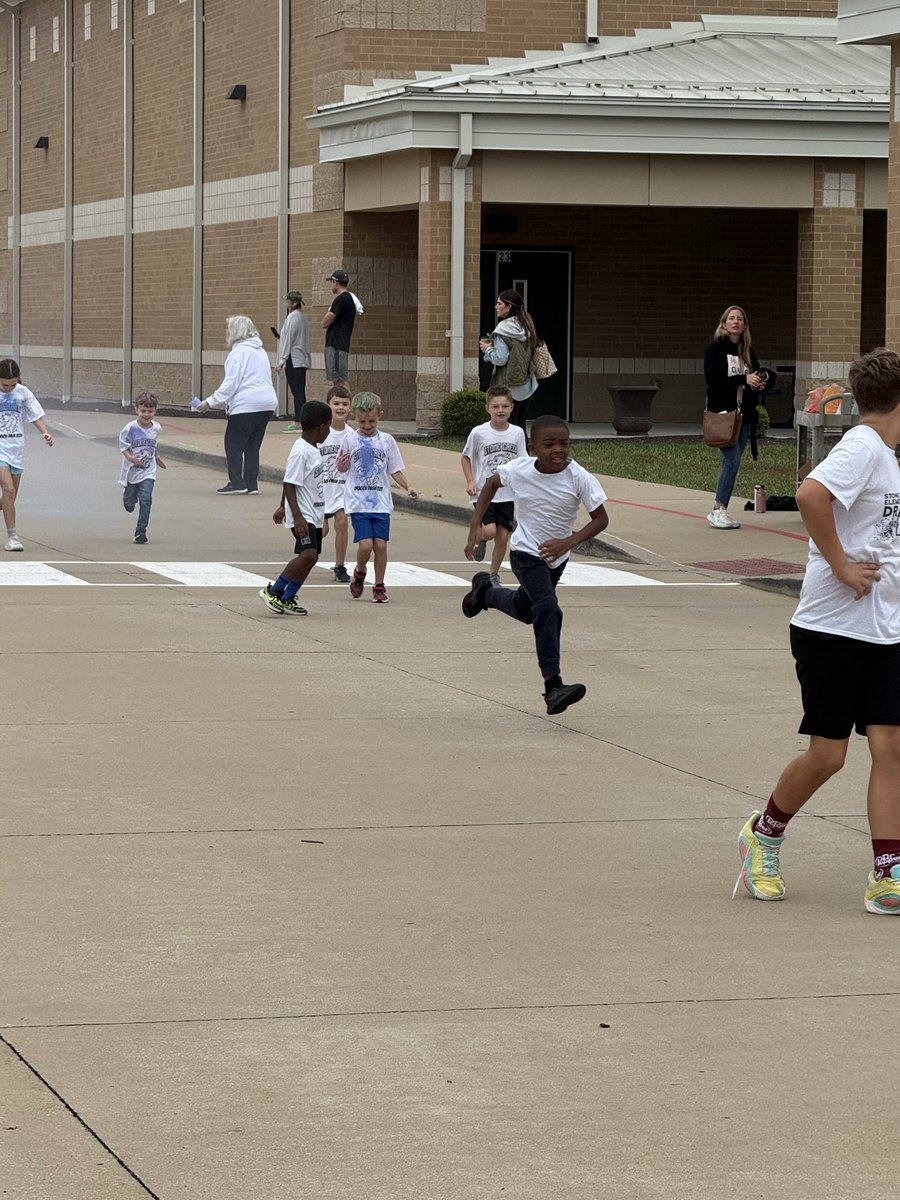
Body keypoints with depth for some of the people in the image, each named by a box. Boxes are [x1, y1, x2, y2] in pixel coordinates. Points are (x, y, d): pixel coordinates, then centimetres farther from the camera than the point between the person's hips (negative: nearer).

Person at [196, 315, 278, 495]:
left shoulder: (239, 352, -8)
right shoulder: (260, 351, 20)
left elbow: (231, 383, -14)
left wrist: (210, 402, -11)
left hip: (246, 405, -8)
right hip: (267, 402, 8)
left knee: (234, 444, 0)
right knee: (253, 445, 12)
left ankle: (237, 483, -4)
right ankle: (251, 484, 9)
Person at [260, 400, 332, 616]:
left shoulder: (313, 449, 13)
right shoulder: (301, 452, -18)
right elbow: (289, 484, -21)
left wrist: (283, 507, 31)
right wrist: (297, 516, -27)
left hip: (315, 515, 10)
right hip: (303, 515, -10)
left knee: (310, 557, 7)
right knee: (308, 554, -20)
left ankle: (287, 599, 13)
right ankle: (273, 591, -10)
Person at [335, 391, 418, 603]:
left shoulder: (386, 441, 5)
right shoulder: (350, 439, 2)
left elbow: (395, 470, 10)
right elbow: (343, 468, 8)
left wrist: (408, 487, -5)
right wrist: (341, 464, -15)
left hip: (381, 502, 2)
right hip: (358, 502, -1)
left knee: (380, 544, -4)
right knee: (365, 544, -12)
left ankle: (379, 586, 12)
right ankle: (359, 572, 19)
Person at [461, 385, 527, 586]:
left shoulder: (517, 433, 1)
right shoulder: (479, 433, -8)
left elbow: (522, 462, 10)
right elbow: (466, 457, 4)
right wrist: (470, 481, -8)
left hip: (508, 495, 3)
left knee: (503, 536, 4)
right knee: (490, 531, -20)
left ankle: (494, 575, 22)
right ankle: (479, 540, 17)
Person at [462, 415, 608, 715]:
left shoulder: (579, 478, -24)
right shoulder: (519, 470, -20)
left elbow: (601, 519, -17)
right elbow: (492, 484, 1)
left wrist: (569, 542, -31)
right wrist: (475, 527, -2)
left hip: (556, 556, 3)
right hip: (526, 552, -3)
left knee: (526, 611, 25)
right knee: (548, 608, -25)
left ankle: (485, 590, 57)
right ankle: (553, 686, -26)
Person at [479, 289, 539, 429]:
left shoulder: (504, 328, -15)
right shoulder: (525, 326, 8)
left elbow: (500, 358, -19)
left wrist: (488, 349, 0)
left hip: (509, 385, -7)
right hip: (526, 383, 7)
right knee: (520, 422, 14)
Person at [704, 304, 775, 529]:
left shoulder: (747, 351, 12)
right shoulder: (715, 348, -6)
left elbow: (761, 376, 19)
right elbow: (713, 380, -16)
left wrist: (762, 380, -6)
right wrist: (744, 380, -22)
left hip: (743, 414, 6)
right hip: (722, 412, -6)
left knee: (732, 463, 6)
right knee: (732, 460, -15)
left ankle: (718, 511, 13)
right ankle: (718, 510, -9)